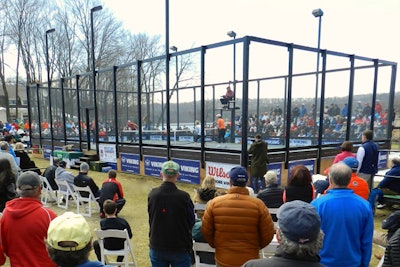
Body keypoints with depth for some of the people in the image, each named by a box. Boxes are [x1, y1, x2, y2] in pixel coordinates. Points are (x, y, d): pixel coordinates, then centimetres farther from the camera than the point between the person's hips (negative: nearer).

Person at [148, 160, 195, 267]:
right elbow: (191, 222, -7)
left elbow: (151, 219, 1)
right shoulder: (184, 196, -19)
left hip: (157, 247, 3)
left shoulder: (152, 194, -11)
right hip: (180, 248, -2)